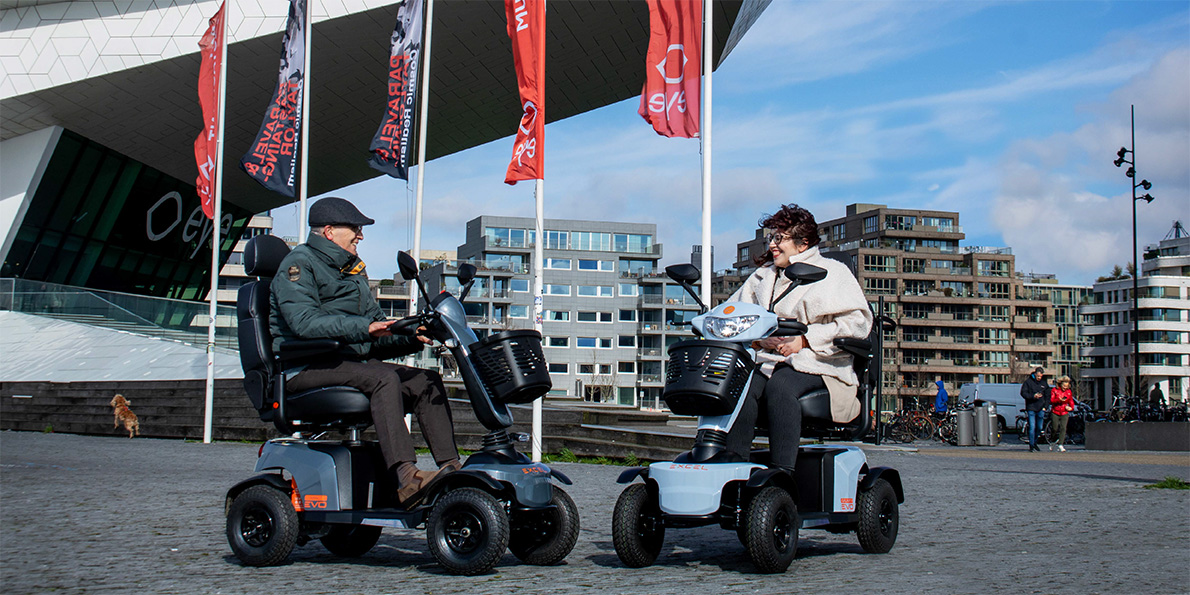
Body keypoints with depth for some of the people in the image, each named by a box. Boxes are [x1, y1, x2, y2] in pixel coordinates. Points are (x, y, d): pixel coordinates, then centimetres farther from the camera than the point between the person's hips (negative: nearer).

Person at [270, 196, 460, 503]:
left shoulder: (351, 271, 25)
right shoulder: (300, 263, -3)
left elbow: (379, 334, 21)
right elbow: (304, 322, -21)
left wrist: (414, 336, 1)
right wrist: (364, 327, -30)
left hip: (352, 360, 9)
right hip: (304, 367, -9)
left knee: (427, 381, -7)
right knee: (383, 378, -33)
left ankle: (451, 466, -16)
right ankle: (405, 476, -43)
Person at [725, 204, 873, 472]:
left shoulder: (833, 272, 9)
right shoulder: (763, 276, 26)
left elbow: (856, 322, -4)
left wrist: (804, 340, -12)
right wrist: (761, 339, -4)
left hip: (817, 364, -4)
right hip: (767, 361, 4)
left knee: (779, 386, -37)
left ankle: (783, 472, -42)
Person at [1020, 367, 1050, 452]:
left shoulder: (1044, 383, 12)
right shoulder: (1028, 381, 0)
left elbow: (1047, 396, 17)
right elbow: (1023, 393, -4)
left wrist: (1045, 406, 5)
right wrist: (1033, 396, -18)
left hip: (1041, 409, 4)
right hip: (1031, 409, -4)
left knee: (1039, 428, 10)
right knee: (1032, 427, -10)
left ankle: (1034, 443, 28)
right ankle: (1031, 446, -5)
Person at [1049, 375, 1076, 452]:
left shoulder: (1069, 392, 8)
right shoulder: (1054, 390, -2)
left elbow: (1071, 401, 21)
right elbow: (1051, 401, -9)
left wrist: (1071, 407, 1)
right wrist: (1059, 400, -26)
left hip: (1064, 413, 2)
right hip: (1055, 413, -2)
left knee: (1063, 428, -13)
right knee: (1055, 429, 0)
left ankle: (1060, 445, -15)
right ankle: (1052, 443, 24)